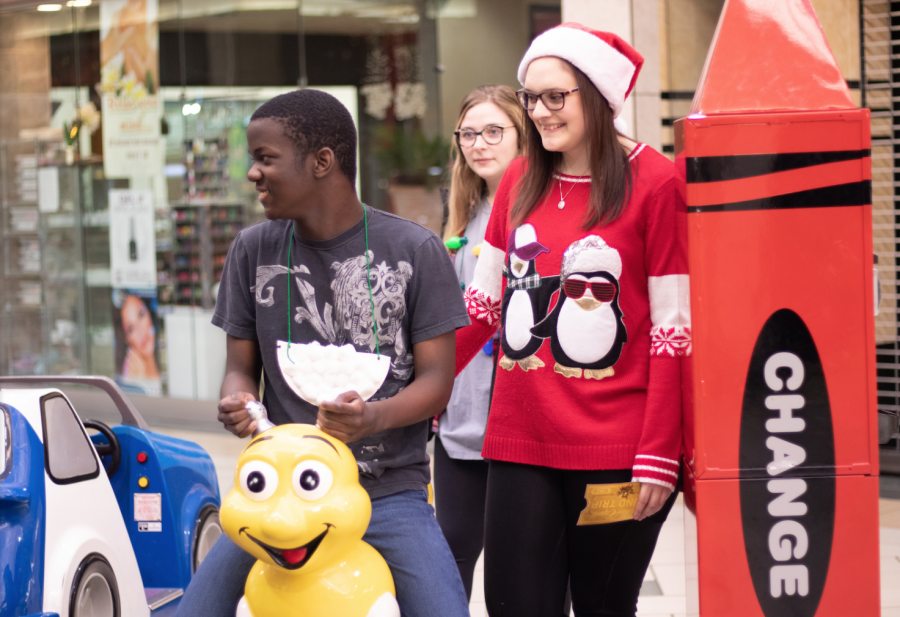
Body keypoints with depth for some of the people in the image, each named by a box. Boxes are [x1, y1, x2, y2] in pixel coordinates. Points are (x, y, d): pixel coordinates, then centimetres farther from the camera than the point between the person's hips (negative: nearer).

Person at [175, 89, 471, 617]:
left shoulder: (416, 251, -3)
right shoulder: (254, 251, 7)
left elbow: (437, 377, -2)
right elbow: (241, 365, 11)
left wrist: (376, 417, -23)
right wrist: (237, 403, -14)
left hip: (390, 491, -3)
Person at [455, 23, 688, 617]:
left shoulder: (653, 182, -6)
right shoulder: (520, 182, 11)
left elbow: (674, 329, -8)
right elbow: (483, 302, 19)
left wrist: (658, 455, -12)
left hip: (616, 452, -4)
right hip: (520, 445, 4)